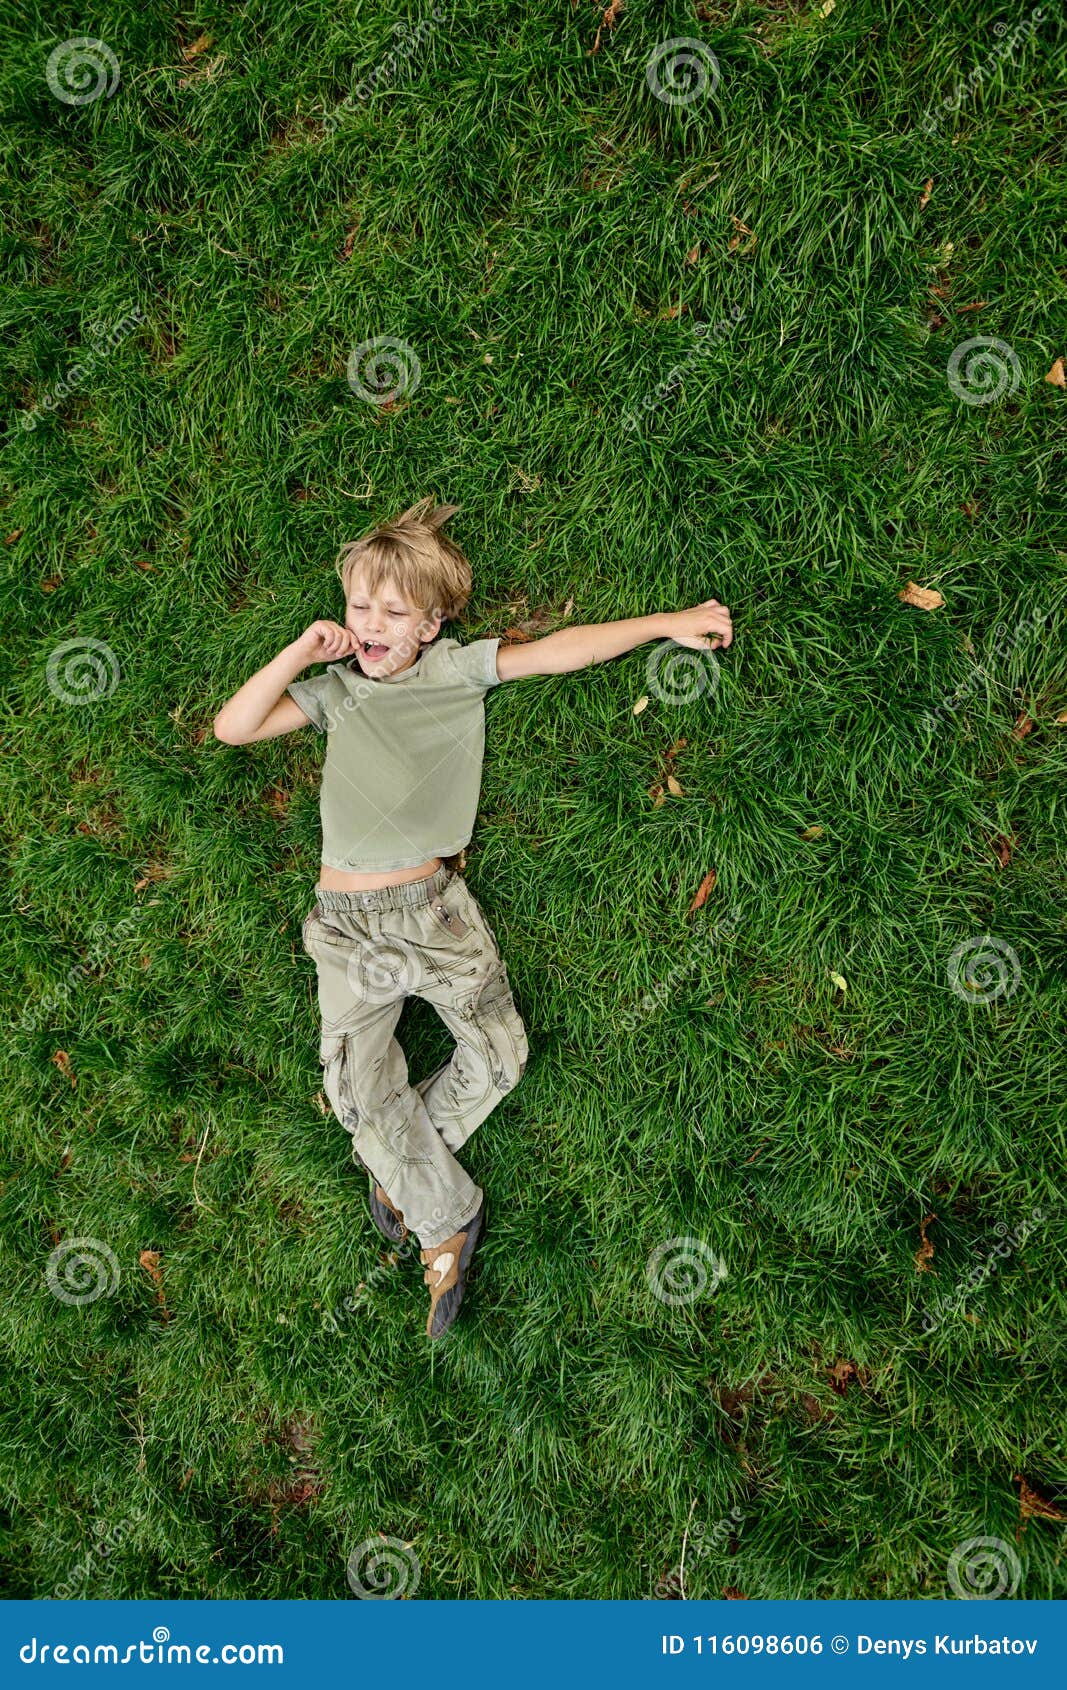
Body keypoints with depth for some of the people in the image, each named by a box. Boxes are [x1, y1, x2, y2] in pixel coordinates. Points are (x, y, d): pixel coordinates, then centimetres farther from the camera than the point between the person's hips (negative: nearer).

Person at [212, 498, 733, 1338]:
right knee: (359, 1089, -9)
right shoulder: (336, 687, 10)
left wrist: (666, 623, -5)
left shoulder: (459, 669, 5)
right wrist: (302, 651, -4)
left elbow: (559, 650, -1)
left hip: (435, 904, 0)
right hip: (348, 921, 1)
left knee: (500, 1053, -9)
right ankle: (448, 1217, 12)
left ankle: (399, 1164, 16)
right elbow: (233, 727, 2)